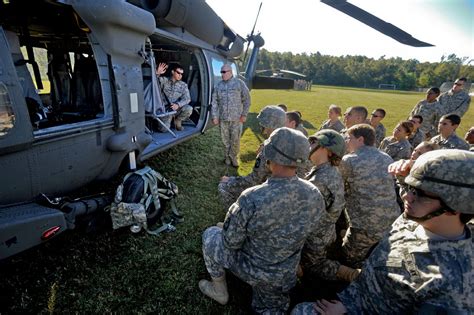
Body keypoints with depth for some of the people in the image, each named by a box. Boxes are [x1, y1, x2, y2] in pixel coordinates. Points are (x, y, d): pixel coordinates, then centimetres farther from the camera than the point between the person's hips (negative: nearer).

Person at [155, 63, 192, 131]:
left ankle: (177, 121, 0)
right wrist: (157, 73, -29)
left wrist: (178, 104, -25)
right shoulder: (164, 81, 2)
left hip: (177, 109, 2)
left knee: (189, 109, -31)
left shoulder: (183, 85, 5)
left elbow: (187, 99, -6)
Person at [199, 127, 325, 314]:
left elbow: (231, 241, -21)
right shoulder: (315, 195, -20)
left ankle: (219, 290, 32)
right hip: (286, 273, 5)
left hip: (251, 268, -4)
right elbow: (309, 229, -1)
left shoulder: (252, 200, -37)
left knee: (210, 235, 18)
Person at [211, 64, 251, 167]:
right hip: (223, 118, 3)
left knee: (235, 139, 1)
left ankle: (233, 157, 21)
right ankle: (227, 156, 28)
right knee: (225, 139, 10)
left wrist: (244, 114, -5)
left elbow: (246, 99, 0)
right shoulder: (219, 85, 6)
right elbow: (214, 102, 6)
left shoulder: (239, 83, -2)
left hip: (236, 118, -2)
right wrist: (214, 116, 0)